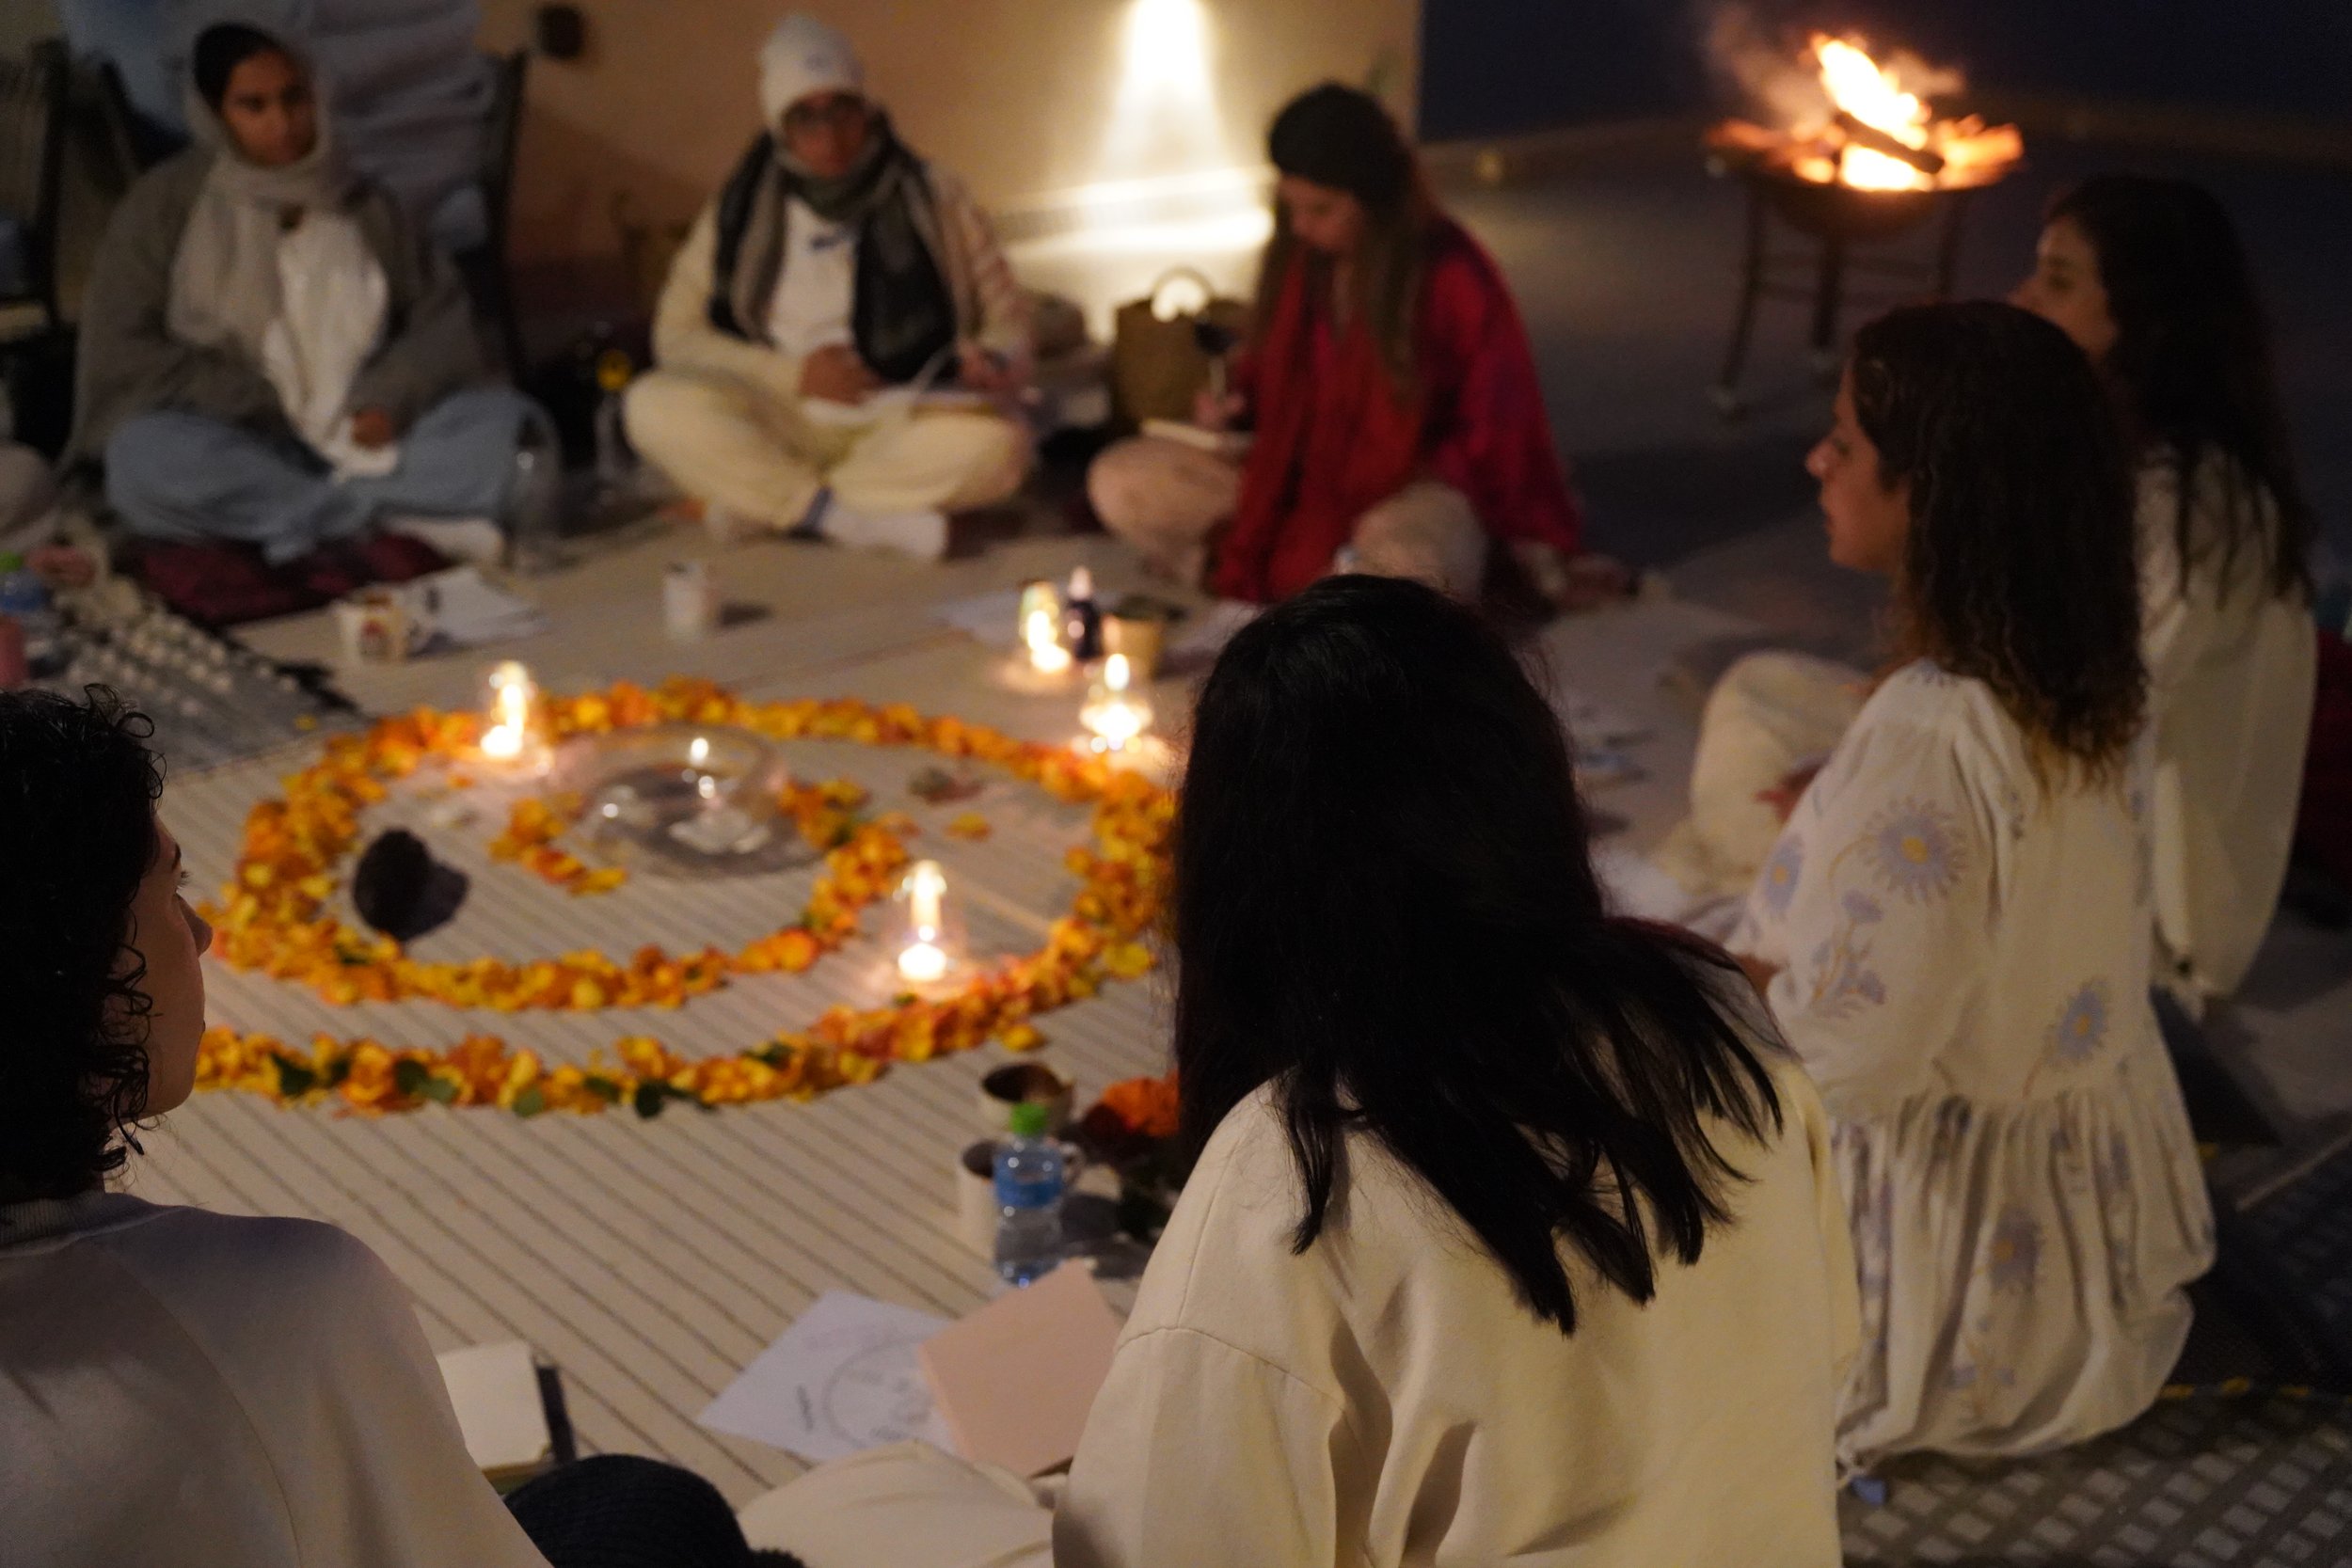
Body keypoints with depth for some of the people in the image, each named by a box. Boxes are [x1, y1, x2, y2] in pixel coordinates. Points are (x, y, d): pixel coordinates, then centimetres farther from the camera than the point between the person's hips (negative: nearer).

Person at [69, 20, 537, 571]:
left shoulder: (364, 207, 11)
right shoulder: (165, 205, 2)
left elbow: (442, 315, 7)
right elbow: (121, 354, -4)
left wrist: (393, 397, -13)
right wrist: (260, 410, -13)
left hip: (365, 442, 2)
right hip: (239, 448, -2)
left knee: (503, 417, -20)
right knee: (147, 459, -36)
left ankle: (329, 517, -35)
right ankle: (399, 516, -32)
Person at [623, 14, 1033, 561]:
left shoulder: (931, 195, 4)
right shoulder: (742, 209, 6)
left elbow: (1007, 317, 8)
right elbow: (676, 335, 4)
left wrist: (993, 362, -17)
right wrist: (792, 374, -10)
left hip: (903, 425, 0)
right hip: (780, 428, 0)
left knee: (996, 444, -34)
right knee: (655, 404, -26)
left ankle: (758, 501, -22)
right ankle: (857, 521, -28)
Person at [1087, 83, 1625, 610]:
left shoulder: (1455, 277, -13)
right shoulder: (1296, 259, 0)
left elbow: (1497, 430, -4)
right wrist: (1239, 404, -2)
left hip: (1410, 495, -5)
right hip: (1300, 490, 6)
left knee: (1404, 564, -42)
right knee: (1119, 481, -10)